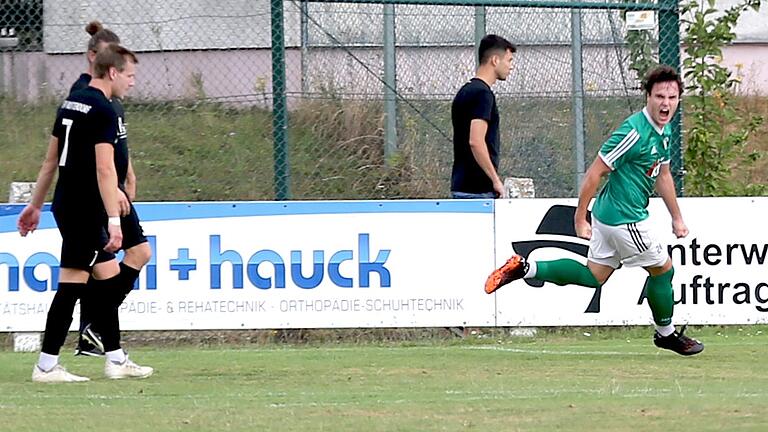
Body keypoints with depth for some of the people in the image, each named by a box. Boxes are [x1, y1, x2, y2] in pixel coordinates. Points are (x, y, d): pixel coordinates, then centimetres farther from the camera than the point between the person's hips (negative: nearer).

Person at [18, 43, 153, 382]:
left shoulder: (70, 103, 13)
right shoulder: (103, 111, -14)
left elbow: (51, 160, 20)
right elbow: (104, 169, -22)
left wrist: (35, 205, 25)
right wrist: (114, 220, -24)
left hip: (66, 206, 9)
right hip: (86, 211, -9)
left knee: (108, 278, 14)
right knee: (71, 285, -6)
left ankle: (115, 360, 18)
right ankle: (46, 366, -5)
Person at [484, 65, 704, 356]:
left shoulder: (663, 131, 7)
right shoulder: (634, 132, -23)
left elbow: (663, 176, 22)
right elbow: (595, 173, -20)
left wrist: (677, 218, 25)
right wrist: (580, 219, -18)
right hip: (625, 218, -10)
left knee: (593, 276, 14)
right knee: (662, 269, 5)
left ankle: (524, 268, 13)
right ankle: (667, 333, 24)